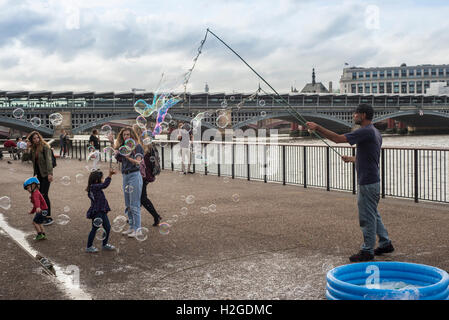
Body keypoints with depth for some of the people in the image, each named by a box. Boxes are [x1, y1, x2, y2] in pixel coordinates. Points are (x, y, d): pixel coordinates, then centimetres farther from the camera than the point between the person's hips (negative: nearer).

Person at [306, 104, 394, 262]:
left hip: (367, 182, -10)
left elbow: (338, 138, -23)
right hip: (371, 180, 10)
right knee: (373, 215, 20)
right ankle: (385, 244, 29)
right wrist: (351, 159, 30)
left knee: (367, 217, -1)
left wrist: (317, 128, -18)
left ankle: (367, 251, 9)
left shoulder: (365, 132, -18)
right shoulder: (375, 133, 13)